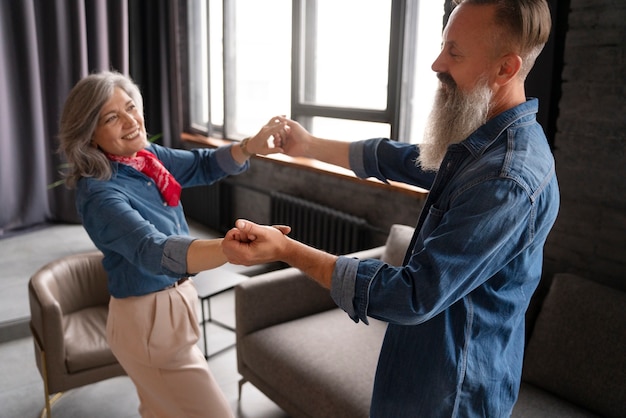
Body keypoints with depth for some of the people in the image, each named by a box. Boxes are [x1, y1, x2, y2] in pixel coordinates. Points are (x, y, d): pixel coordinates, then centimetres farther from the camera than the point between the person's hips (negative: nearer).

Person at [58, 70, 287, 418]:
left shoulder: (145, 155, -4)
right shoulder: (99, 193, -27)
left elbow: (204, 165, 3)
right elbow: (152, 251, -42)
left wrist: (249, 147, -20)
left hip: (176, 300, 8)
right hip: (148, 320, -8)